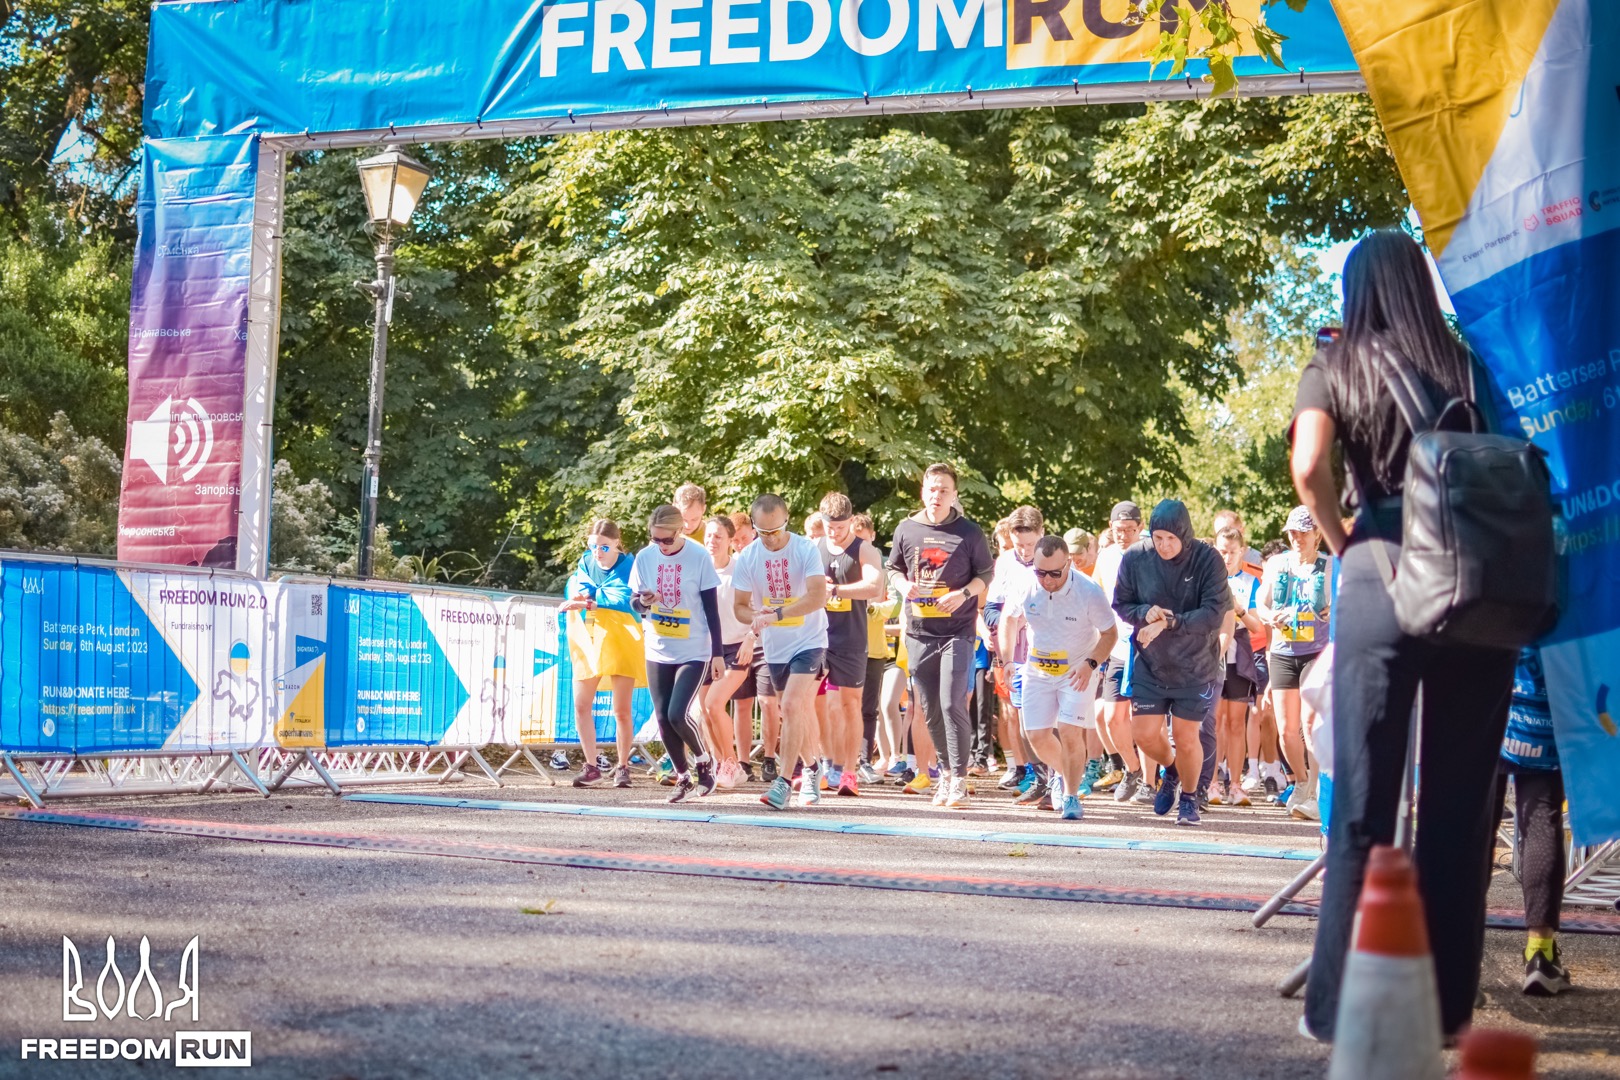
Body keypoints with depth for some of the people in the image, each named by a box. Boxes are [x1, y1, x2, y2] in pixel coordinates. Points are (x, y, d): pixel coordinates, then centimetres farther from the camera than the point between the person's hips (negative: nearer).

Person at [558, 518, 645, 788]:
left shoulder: (628, 565, -7)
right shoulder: (585, 563, 7)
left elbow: (626, 599, -22)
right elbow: (573, 593, -4)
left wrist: (589, 600, -27)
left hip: (620, 642, -4)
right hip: (587, 642, 4)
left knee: (621, 710, -1)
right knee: (581, 707, 1)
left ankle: (622, 767, 14)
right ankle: (591, 766, 12)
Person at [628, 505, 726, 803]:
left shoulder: (699, 557, -11)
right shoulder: (644, 557, -3)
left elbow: (712, 608, -6)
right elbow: (634, 600, 7)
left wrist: (718, 653, -6)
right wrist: (642, 601, -17)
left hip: (694, 652, -4)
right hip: (657, 651, 4)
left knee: (677, 714, -15)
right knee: (663, 719, 4)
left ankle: (704, 761, 11)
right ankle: (683, 777, 20)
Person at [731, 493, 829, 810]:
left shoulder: (806, 550, -16)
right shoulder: (748, 557, -5)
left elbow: (818, 596, -27)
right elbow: (740, 605, 1)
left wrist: (777, 614, -36)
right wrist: (755, 617, -23)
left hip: (809, 641, -5)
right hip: (775, 646, 5)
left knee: (792, 706, -18)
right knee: (801, 711, 15)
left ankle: (783, 782, -17)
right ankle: (811, 769, 35)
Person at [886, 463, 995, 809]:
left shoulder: (969, 533, -1)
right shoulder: (906, 530, 7)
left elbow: (986, 574, 4)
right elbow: (893, 568, 17)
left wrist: (964, 593, -13)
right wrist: (904, 585, -5)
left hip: (958, 631, -4)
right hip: (919, 632, 4)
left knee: (952, 704, -13)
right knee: (930, 709, 9)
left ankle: (959, 779, -7)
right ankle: (947, 771, 25)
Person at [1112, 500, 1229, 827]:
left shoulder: (1207, 560, -16)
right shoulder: (1135, 559, -9)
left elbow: (1214, 613, -21)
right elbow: (1120, 605, 1)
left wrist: (1168, 622, -30)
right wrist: (1145, 613, -20)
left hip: (1195, 666, -2)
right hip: (1150, 664, 2)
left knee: (1186, 737, 2)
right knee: (1144, 733, 1)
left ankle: (1189, 798, 28)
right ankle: (1171, 771, 36)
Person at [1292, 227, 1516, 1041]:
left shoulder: (1335, 367, 6)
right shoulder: (1467, 362, 11)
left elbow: (1309, 467, -10)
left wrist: (1341, 543, 5)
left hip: (1383, 574, -1)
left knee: (1364, 796, 3)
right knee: (1460, 798, 7)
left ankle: (1343, 1001, 4)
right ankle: (1445, 1001, 12)